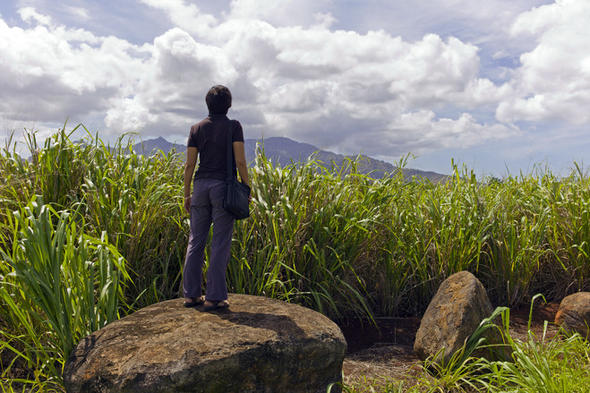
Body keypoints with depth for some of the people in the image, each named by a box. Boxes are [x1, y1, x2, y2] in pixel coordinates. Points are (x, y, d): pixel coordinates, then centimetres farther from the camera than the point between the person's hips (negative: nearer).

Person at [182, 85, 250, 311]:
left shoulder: (197, 128, 8)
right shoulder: (233, 126, -2)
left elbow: (189, 165, 5)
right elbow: (240, 161, -10)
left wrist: (186, 194, 11)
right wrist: (247, 188, -1)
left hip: (201, 186, 4)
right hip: (224, 187, -4)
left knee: (196, 241, 10)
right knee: (220, 243, 0)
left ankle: (191, 294, 16)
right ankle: (214, 297, 3)